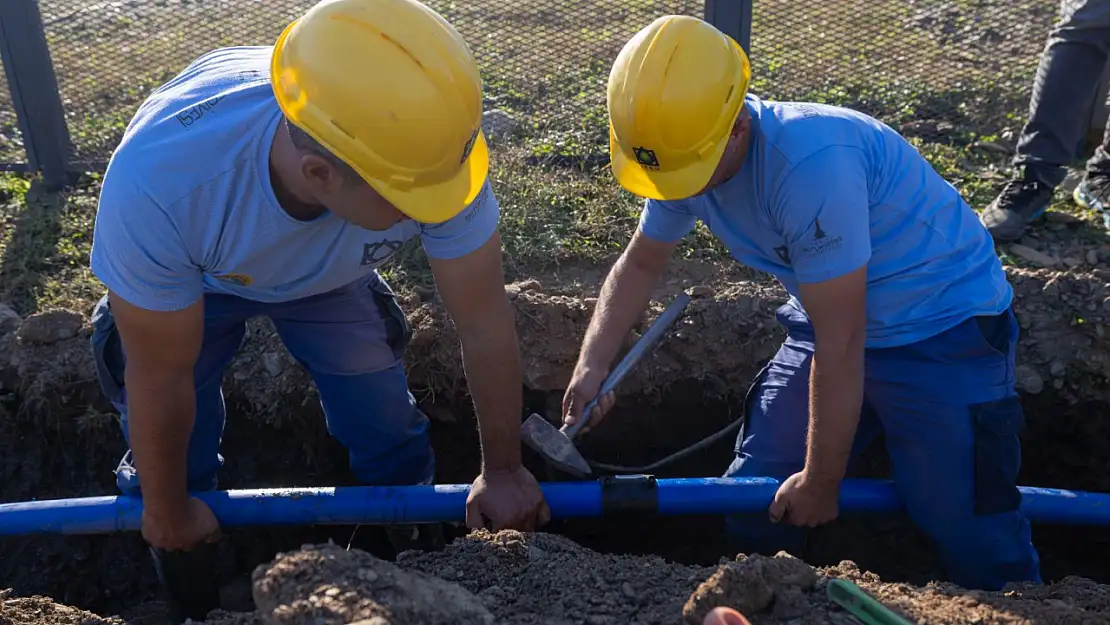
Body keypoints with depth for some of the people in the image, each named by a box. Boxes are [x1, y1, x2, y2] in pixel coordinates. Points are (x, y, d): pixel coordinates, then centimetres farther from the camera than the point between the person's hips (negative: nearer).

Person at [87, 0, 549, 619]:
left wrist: (504, 470, -13)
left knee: (391, 435, 3)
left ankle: (420, 552, 36)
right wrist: (168, 512, -10)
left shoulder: (424, 144, -39)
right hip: (195, 282, -1)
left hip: (332, 275, 2)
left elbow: (485, 320, -26)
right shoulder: (158, 177, -44)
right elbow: (160, 378, -28)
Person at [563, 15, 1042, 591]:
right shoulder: (683, 152, -11)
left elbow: (840, 347, -28)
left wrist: (822, 483, -16)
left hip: (945, 330, -6)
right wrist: (592, 365, -8)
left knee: (973, 537, -7)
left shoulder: (810, 165, -35)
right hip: (835, 326, 7)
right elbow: (639, 266, 6)